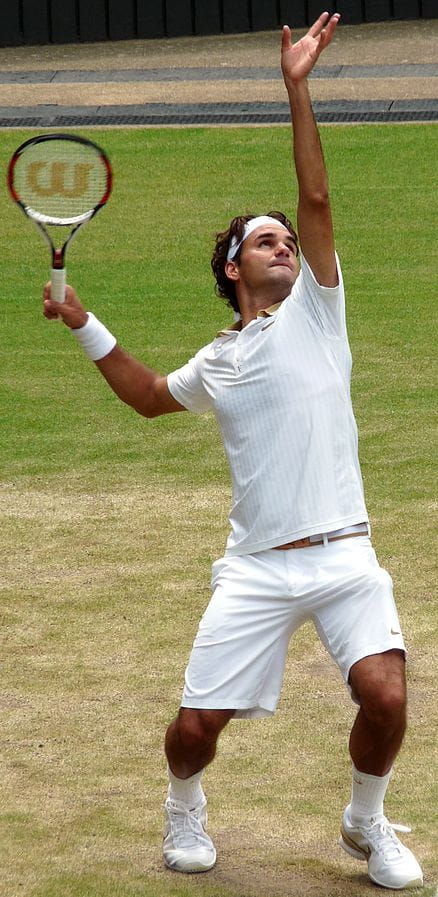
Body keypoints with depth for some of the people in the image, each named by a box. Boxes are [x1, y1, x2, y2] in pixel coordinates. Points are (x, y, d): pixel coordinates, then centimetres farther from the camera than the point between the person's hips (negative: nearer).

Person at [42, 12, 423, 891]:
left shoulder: (314, 312, 5)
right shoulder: (215, 364, 15)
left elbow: (315, 199, -6)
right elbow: (150, 396, 36)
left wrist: (297, 89, -13)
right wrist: (85, 327, 28)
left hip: (343, 556, -2)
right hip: (256, 568, 2)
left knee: (384, 695, -22)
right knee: (196, 723, -4)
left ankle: (367, 823, 7)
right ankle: (185, 811, 31)